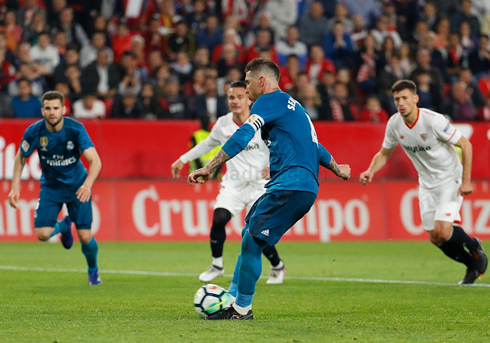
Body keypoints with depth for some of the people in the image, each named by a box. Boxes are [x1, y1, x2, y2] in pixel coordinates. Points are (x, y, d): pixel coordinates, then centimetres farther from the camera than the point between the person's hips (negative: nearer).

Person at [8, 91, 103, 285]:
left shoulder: (76, 129, -23)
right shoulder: (34, 132, -17)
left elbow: (95, 161, -25)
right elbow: (21, 157, 1)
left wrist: (87, 184, -42)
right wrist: (15, 186, -5)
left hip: (77, 186, -2)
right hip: (51, 186, 2)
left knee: (85, 237, -7)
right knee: (42, 234, -14)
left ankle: (93, 271, 26)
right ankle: (63, 226, 24)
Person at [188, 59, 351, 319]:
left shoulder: (271, 100, -3)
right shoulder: (291, 107, 27)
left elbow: (243, 136, -16)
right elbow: (314, 146, 39)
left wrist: (209, 169, -20)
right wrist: (336, 168, 56)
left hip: (290, 185, -10)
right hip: (305, 188, 10)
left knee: (251, 242, -10)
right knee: (249, 236, 14)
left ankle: (242, 309, -5)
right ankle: (232, 301, 16)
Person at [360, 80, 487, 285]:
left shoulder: (434, 120, -25)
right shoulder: (394, 124, -8)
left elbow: (465, 145, -16)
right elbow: (384, 154, 8)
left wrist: (466, 181, -19)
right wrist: (371, 171, -12)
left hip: (450, 178, -6)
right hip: (426, 182, 6)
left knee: (442, 231, -21)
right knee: (434, 238, 3)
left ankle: (474, 247, 9)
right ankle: (472, 265, 26)